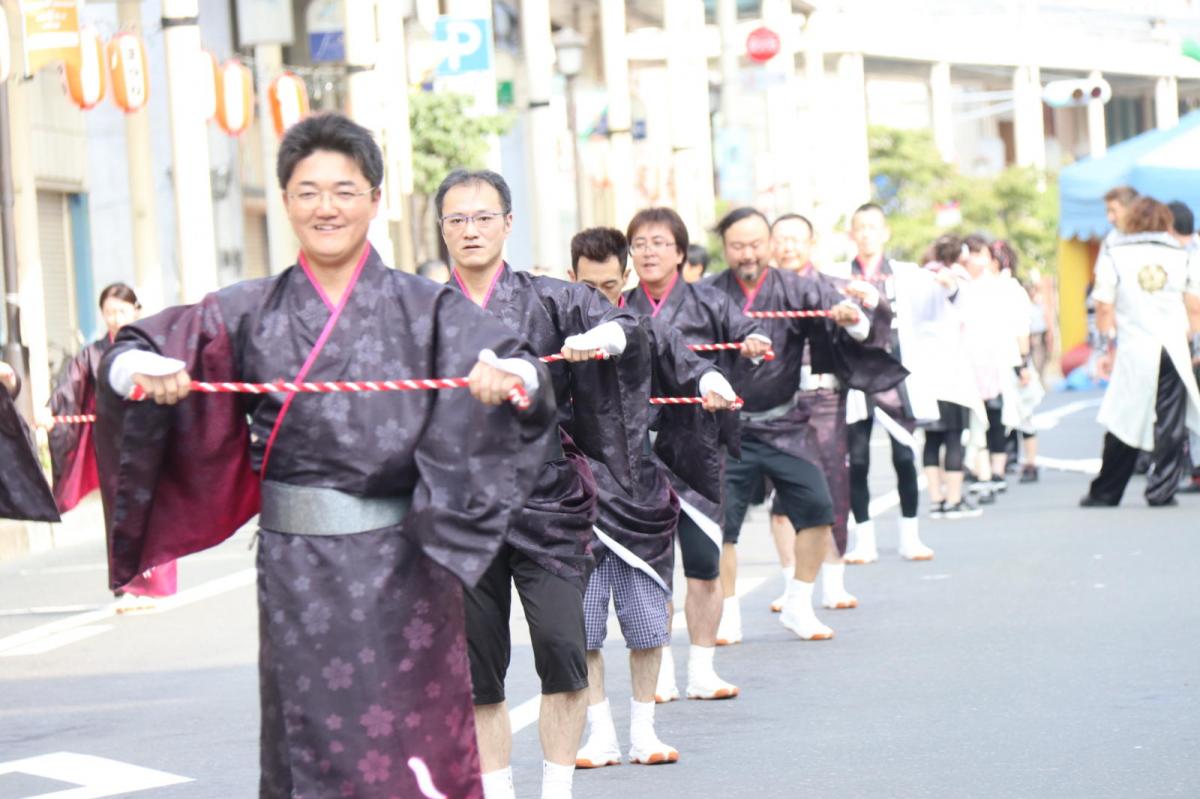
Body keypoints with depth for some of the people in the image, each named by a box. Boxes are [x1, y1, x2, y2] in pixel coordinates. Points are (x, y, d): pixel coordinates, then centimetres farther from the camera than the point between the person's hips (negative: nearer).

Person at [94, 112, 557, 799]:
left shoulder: (426, 310, 3)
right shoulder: (252, 313, 6)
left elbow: (520, 368, -9)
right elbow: (133, 355, -2)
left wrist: (511, 376, -33)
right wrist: (142, 369, -25)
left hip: (404, 569, -1)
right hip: (297, 571, 1)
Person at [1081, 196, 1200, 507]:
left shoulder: (1114, 257, 3)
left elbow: (1105, 309, -1)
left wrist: (1106, 350, 5)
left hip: (1135, 352, -1)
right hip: (1174, 350, 1)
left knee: (1124, 424, 6)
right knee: (1170, 425, 2)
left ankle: (1105, 493, 11)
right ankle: (1161, 490, -2)